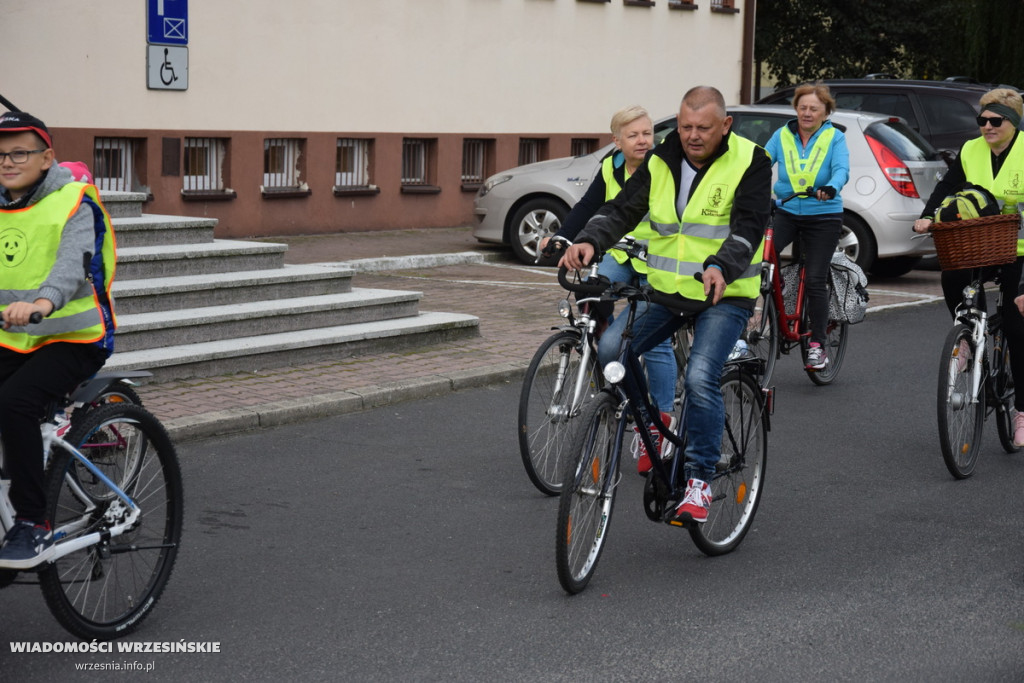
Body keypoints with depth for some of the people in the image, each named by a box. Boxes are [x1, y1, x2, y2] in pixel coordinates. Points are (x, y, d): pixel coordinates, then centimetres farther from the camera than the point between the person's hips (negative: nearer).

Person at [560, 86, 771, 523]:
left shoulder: (749, 162, -8)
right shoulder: (661, 162, 4)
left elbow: (748, 225, -18)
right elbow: (622, 209, -1)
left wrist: (720, 267, -37)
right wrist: (590, 242, -21)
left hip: (725, 294, -5)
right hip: (665, 288, 5)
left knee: (700, 377, -24)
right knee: (609, 351, -14)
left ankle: (699, 479, -11)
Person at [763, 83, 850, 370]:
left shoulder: (835, 138, -1)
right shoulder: (782, 135, 4)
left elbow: (841, 169, -16)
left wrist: (831, 188, -38)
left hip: (823, 217, -2)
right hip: (786, 213, 2)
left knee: (815, 280, -3)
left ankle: (818, 344, 9)